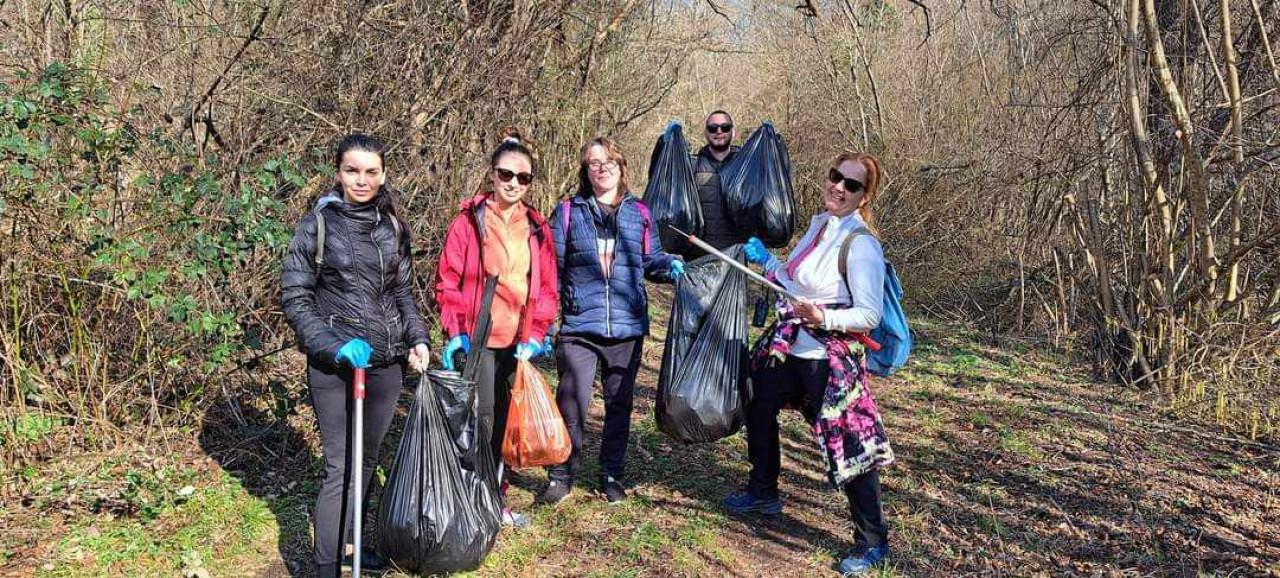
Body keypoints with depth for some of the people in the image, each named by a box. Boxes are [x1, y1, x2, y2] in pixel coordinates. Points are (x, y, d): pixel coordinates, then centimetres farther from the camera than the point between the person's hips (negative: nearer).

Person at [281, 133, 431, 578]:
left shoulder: (392, 227, 8)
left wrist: (417, 338, 2)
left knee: (367, 460, 15)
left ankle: (348, 542, 31)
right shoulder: (318, 224, -5)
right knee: (340, 468, -5)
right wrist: (335, 345, -17)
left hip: (387, 362, 5)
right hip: (334, 366, -5)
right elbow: (295, 299, -6)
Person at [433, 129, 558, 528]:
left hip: (519, 341, 4)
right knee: (482, 419, -6)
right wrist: (456, 331, -12)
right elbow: (448, 281, -4)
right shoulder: (469, 221, -3)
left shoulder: (537, 228, 9)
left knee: (506, 421, 11)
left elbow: (547, 287, 10)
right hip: (479, 338, -4)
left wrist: (536, 332, -1)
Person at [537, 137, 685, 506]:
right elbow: (553, 265, 4)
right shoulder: (568, 212, 4)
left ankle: (611, 475, 27)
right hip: (580, 326, -2)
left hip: (627, 326, 2)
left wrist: (670, 265, -7)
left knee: (620, 404, 12)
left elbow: (650, 260, 16)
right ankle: (561, 476, 9)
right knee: (572, 403, -8)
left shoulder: (639, 213, 8)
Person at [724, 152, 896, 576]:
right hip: (790, 347, 9)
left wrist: (824, 318, -33)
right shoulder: (819, 224, 6)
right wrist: (764, 259, 20)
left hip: (829, 361, -9)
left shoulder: (860, 244, -19)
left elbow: (870, 314, -21)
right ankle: (763, 493, 48)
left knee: (849, 445, -3)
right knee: (758, 408, 25)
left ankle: (873, 542, 13)